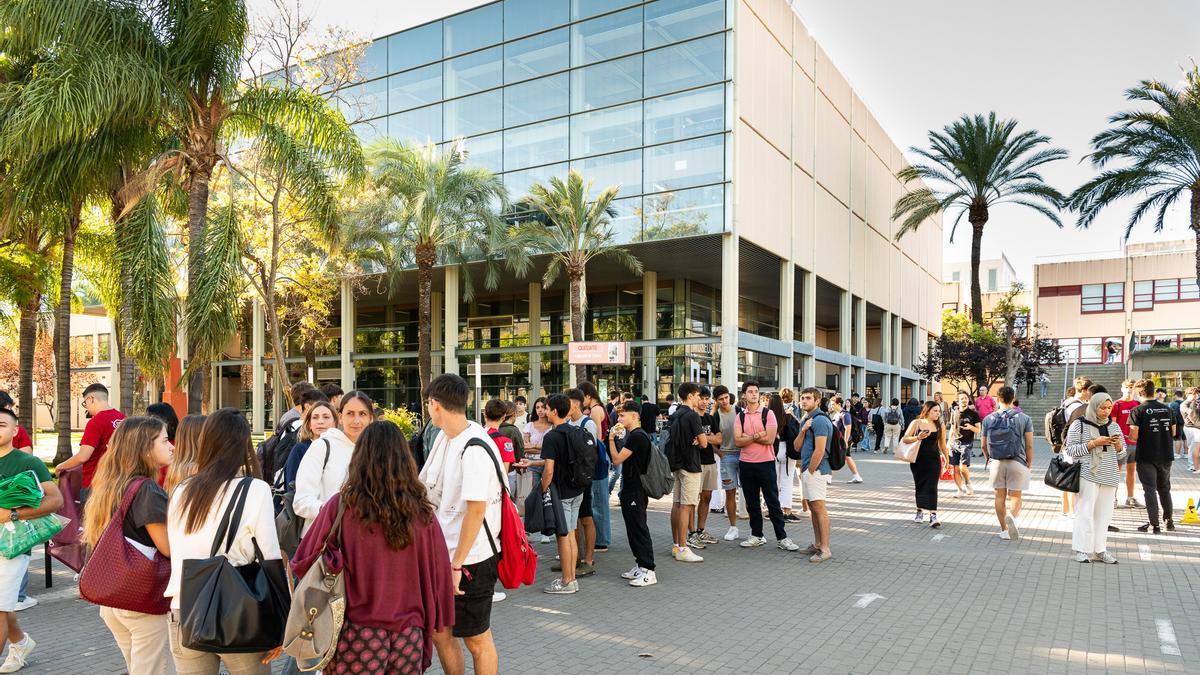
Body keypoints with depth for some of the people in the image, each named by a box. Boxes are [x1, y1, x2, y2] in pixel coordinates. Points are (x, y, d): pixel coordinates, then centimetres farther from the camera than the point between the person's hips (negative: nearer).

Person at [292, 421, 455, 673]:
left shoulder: (341, 506, -11)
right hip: (409, 635, 1)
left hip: (357, 635, -1)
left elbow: (304, 564, -3)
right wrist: (437, 622, 15)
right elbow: (439, 570, 1)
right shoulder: (422, 512, -7)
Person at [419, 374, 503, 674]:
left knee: (476, 639, 8)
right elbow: (423, 486, 15)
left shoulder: (474, 448, -22)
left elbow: (476, 510, -24)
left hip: (470, 559, -8)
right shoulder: (444, 437, 5)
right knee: (439, 631, 17)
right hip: (442, 554, 8)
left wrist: (457, 565, -21)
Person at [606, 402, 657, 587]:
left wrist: (611, 439, -11)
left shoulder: (636, 436, -17)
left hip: (636, 491, -11)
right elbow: (619, 460, 19)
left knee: (639, 529, -7)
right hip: (631, 489, 11)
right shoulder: (633, 435, 15)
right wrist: (614, 439, 11)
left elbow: (617, 460, -18)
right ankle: (640, 566, 23)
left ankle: (648, 571, -4)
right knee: (633, 529, 15)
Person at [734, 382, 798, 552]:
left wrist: (747, 437, -10)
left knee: (773, 502, 1)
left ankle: (782, 538, 8)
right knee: (752, 503, 12)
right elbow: (737, 442, -5)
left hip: (766, 463, -4)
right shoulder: (740, 417, 5)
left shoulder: (768, 414, -4)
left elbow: (769, 439, -16)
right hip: (746, 464, 4)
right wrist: (757, 436, -15)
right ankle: (757, 536, 24)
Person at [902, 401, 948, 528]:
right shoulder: (916, 423, -3)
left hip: (934, 460, 0)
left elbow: (942, 445, 12)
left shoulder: (939, 426, 4)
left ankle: (933, 515, -12)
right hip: (918, 460, 0)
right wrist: (918, 437, -21)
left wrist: (947, 460, 10)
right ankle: (920, 511, 27)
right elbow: (905, 439, -6)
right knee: (920, 485, 10)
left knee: (931, 487, -8)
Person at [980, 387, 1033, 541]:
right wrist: (1029, 463, 9)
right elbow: (1029, 445, -4)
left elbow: (984, 444, 5)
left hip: (996, 462, 2)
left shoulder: (988, 419, 1)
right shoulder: (1024, 418, -3)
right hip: (1017, 462, -1)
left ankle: (1004, 530, 15)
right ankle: (1012, 515, -23)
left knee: (1000, 496, 11)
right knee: (1015, 496, 7)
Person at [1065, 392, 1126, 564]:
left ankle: (1099, 550, 13)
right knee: (1085, 512, -6)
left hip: (1109, 476, 5)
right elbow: (1071, 449, -7)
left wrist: (1118, 445, -3)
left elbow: (1121, 453, 19)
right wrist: (1094, 443, -15)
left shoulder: (1113, 426, 14)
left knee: (1103, 514, 5)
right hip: (1088, 474, -5)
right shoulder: (1079, 424, -2)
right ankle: (1082, 550, -2)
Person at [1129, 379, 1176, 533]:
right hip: (1166, 455, 5)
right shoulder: (1167, 408, 3)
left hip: (1147, 457, -5)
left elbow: (1134, 436, -18)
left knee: (1150, 490, 1)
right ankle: (1169, 520, 27)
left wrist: (1127, 436, 3)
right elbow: (1173, 432, 10)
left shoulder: (1138, 411, -13)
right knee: (1164, 488, 20)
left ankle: (1154, 524, 2)